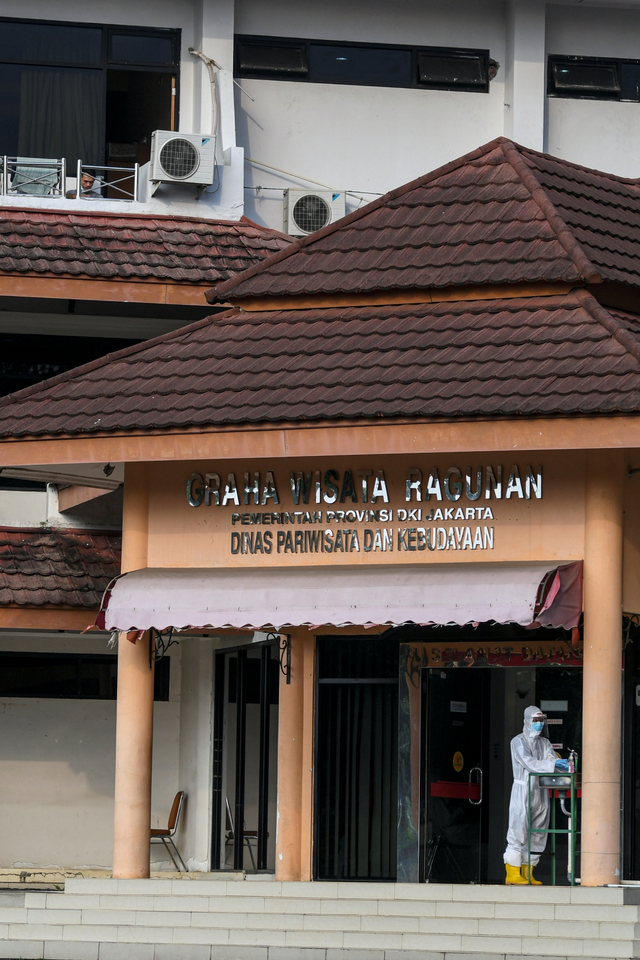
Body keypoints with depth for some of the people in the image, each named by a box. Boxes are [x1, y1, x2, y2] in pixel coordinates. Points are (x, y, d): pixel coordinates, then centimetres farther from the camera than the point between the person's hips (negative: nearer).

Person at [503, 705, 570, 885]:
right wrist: (553, 764, -25)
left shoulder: (544, 743, 15)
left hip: (541, 792, 6)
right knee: (518, 831, -10)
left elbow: (552, 760, 3)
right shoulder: (518, 742, -3)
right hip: (522, 790, -6)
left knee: (537, 834, 5)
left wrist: (564, 766, -20)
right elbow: (529, 763, -16)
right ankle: (512, 873, -9)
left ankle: (528, 873, 9)